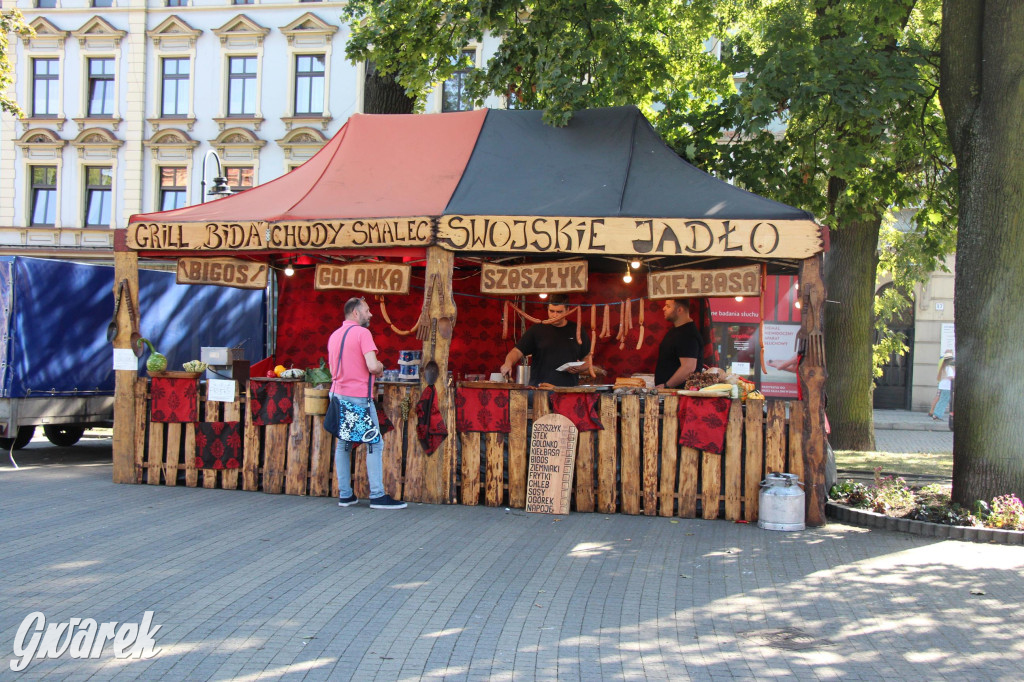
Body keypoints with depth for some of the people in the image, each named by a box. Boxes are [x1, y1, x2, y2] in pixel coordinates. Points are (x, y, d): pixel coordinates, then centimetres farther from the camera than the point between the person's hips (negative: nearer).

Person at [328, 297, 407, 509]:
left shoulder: (334, 335, 14)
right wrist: (380, 367, 3)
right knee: (374, 444, -2)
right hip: (359, 397, -8)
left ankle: (345, 495, 12)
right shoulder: (362, 333, -10)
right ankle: (377, 496, -4)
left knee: (343, 444, 11)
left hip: (338, 394, 8)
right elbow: (372, 366, -21)